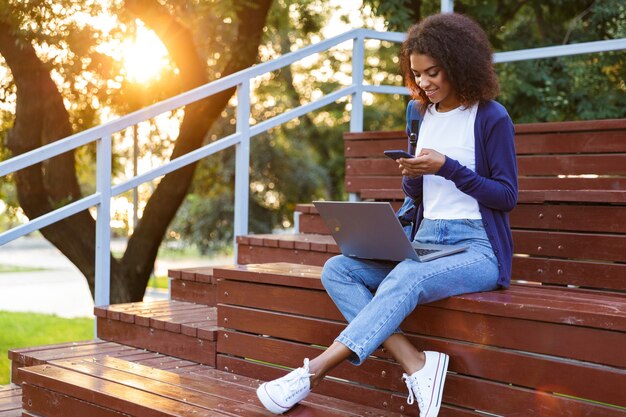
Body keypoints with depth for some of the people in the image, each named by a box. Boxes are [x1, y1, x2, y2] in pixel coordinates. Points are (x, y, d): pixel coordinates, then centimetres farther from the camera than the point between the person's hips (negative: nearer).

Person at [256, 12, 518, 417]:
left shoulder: (491, 117, -4)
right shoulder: (424, 115, 13)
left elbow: (507, 195, -4)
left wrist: (447, 168, -15)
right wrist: (412, 176, -5)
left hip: (477, 248, -6)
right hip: (426, 242, 7)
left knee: (403, 281, -36)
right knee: (337, 269, -16)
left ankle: (312, 373, -35)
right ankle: (416, 364, -29)